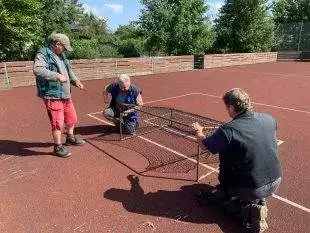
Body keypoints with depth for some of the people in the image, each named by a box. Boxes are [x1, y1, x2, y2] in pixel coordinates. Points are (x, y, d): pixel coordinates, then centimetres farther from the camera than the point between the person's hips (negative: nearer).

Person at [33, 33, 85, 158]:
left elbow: (69, 70, 27)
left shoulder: (61, 55, 16)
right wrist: (57, 76, -37)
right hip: (52, 95, -9)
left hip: (65, 94, 9)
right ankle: (58, 147, 12)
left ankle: (70, 138, 42)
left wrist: (75, 81, 11)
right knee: (58, 123, -5)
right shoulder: (43, 54, -11)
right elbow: (37, 70, -28)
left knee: (71, 118, 20)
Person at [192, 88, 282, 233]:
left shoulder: (228, 130, -25)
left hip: (252, 188, -6)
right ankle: (259, 201, 13)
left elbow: (204, 145, -9)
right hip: (276, 182, 6)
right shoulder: (269, 119, -7)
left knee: (222, 196, 22)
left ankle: (250, 210, -2)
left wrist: (198, 131, 12)